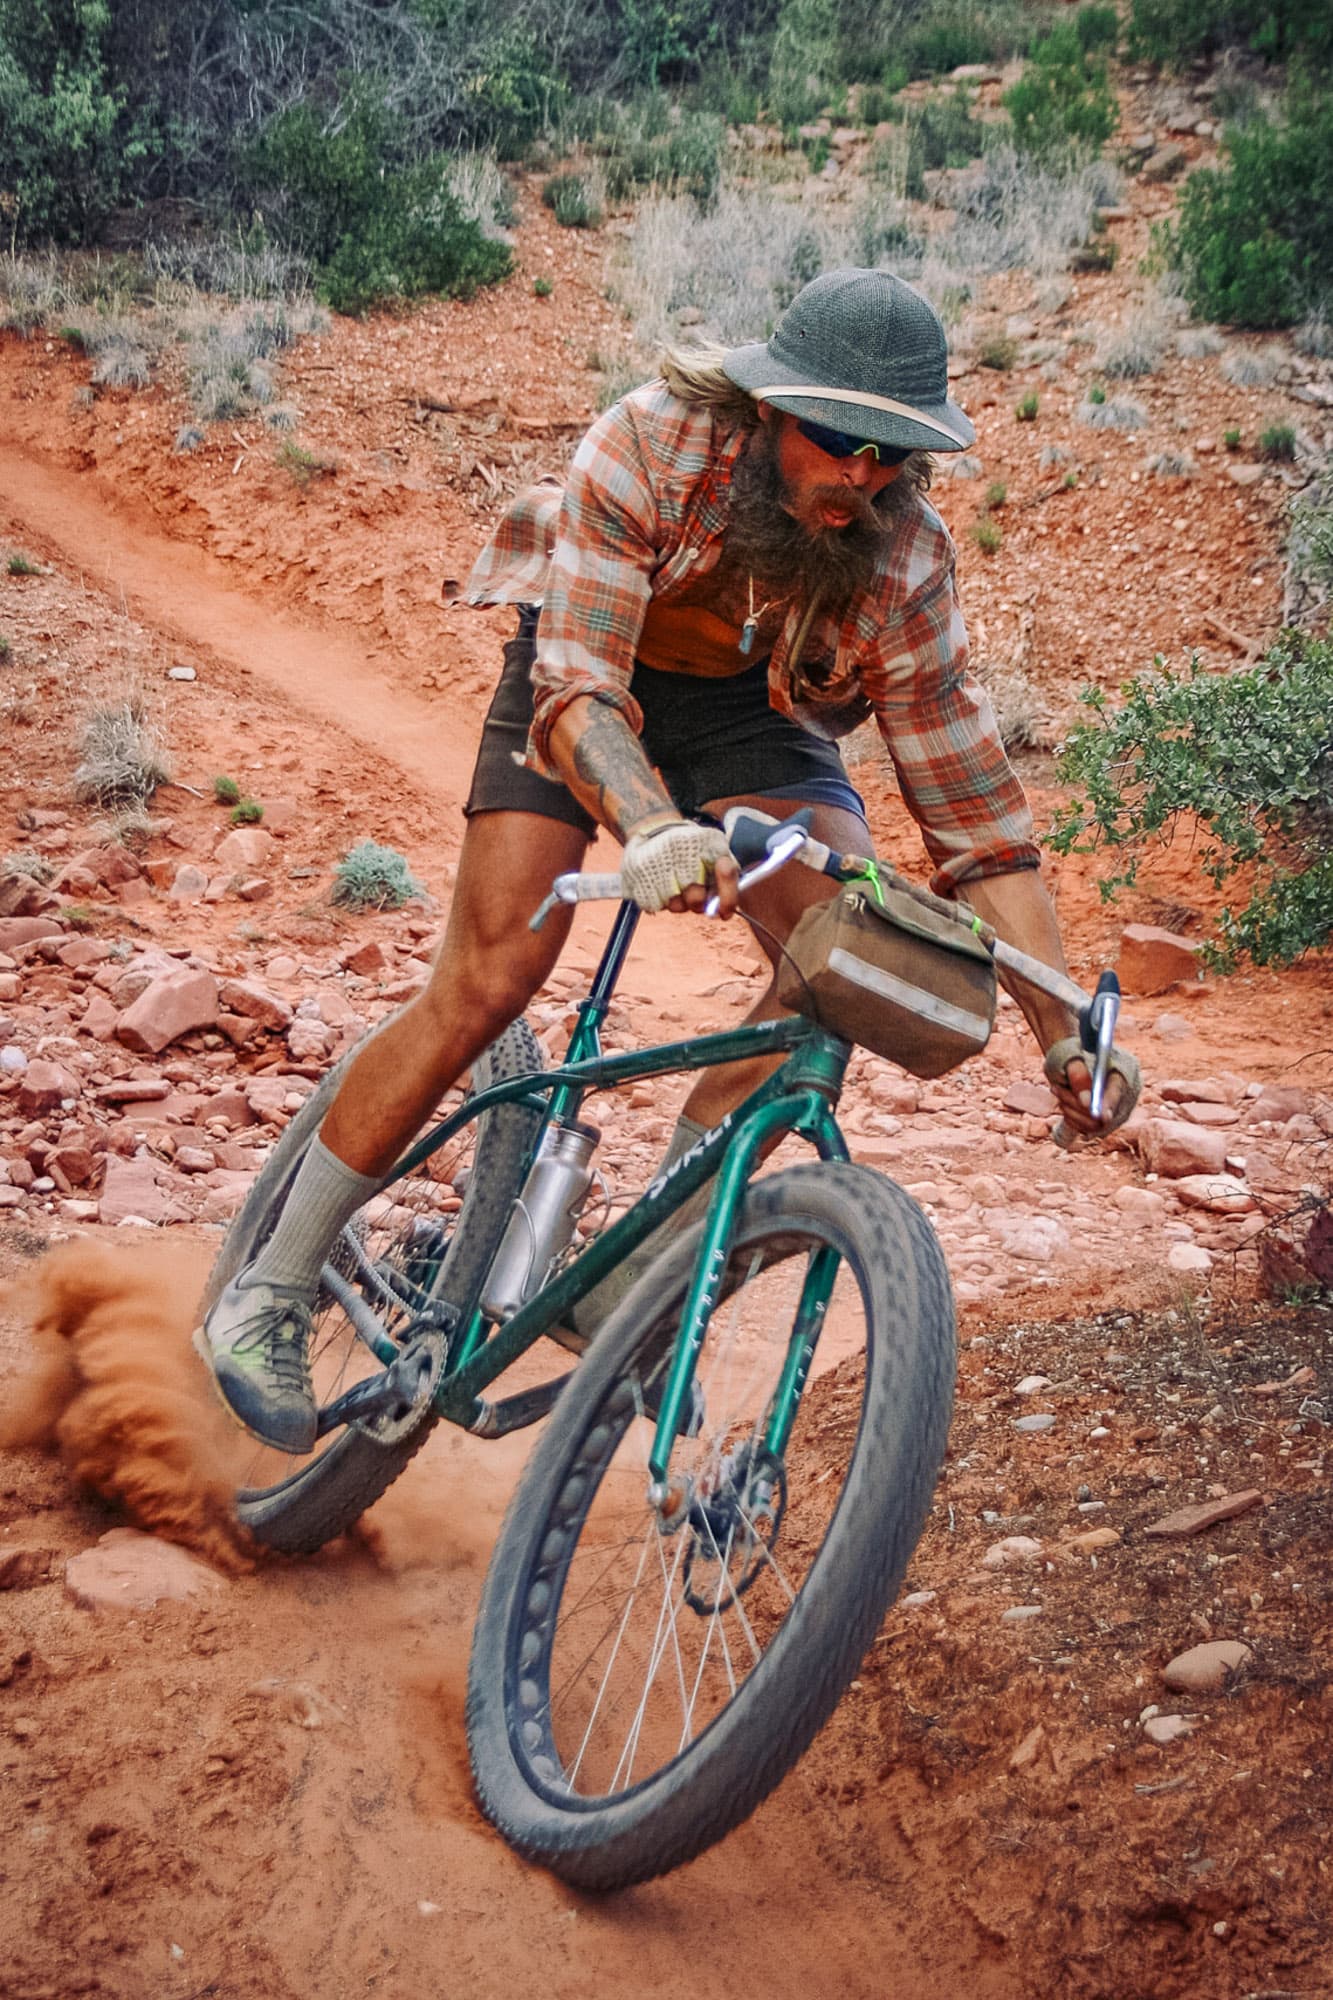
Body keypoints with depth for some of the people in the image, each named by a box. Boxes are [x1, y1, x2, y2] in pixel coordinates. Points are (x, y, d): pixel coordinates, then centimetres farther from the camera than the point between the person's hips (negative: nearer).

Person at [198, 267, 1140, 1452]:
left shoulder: (907, 558, -24)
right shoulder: (652, 445, -32)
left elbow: (973, 803, -20)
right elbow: (576, 686, -39)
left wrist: (1065, 1038, -23)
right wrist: (651, 828, -61)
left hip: (753, 706, 3)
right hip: (594, 684, -3)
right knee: (489, 979, -17)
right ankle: (269, 1293, -4)